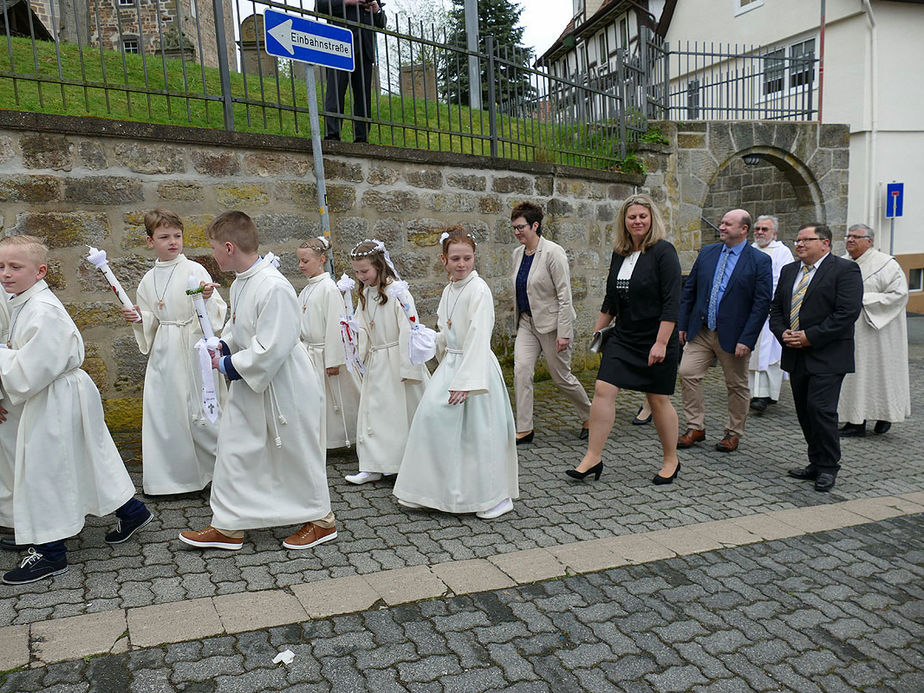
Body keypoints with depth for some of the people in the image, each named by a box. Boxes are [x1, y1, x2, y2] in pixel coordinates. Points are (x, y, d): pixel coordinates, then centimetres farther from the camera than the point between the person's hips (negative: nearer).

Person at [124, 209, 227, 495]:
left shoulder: (194, 270, -5)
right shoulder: (148, 280, 10)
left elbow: (217, 313, -8)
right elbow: (151, 321, 18)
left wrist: (207, 299, -28)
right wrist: (138, 318, -2)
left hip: (194, 347, -5)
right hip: (164, 351, 5)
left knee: (200, 411, -4)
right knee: (161, 409, 7)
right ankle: (170, 474, 22)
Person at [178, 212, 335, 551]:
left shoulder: (274, 287, -27)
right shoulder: (239, 284, 3)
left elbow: (271, 349, -28)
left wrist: (229, 365, -16)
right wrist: (223, 347, 2)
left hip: (283, 388, -9)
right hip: (248, 384, 9)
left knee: (297, 453, 7)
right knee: (234, 450, 13)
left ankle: (320, 520, 28)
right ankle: (228, 526, 27)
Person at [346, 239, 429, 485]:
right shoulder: (365, 294, 9)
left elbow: (408, 329, -17)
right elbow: (361, 328, 14)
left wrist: (408, 368, -19)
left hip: (397, 359, -7)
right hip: (375, 362, 7)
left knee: (404, 411, 3)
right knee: (371, 411, 8)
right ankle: (373, 467, 18)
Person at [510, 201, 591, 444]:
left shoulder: (553, 252, -15)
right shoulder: (518, 253, 7)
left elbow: (564, 295, -17)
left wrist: (564, 333, -20)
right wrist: (517, 321, 17)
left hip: (551, 323, -6)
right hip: (526, 322, 6)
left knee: (561, 376, 4)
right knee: (521, 370, -9)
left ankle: (589, 417, 28)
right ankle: (524, 429, -2)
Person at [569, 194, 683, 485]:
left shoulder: (663, 251, -11)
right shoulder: (619, 254, 8)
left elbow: (672, 302, -16)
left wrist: (661, 342, -21)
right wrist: (598, 330, 19)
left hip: (655, 340, -5)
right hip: (623, 337, 6)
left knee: (658, 399, 5)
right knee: (603, 389, -5)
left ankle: (671, 461, 24)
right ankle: (593, 458, 3)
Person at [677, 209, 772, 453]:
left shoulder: (759, 261, -6)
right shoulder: (707, 252, 7)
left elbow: (762, 302, -10)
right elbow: (689, 290, 11)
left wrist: (747, 339, -16)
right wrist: (683, 324, 5)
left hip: (732, 336, -4)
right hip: (700, 332, 4)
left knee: (737, 386, 8)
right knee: (687, 373, -3)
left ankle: (733, 433, 25)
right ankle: (695, 428, 10)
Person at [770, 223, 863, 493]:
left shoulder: (845, 270, -6)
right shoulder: (789, 271, 16)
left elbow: (847, 312, -15)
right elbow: (776, 308, 17)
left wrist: (810, 336, -18)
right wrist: (783, 333, -3)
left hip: (827, 356, -7)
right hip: (796, 354, 7)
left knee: (820, 409, -10)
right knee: (805, 411, 10)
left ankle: (828, 467, 5)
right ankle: (816, 463, 22)